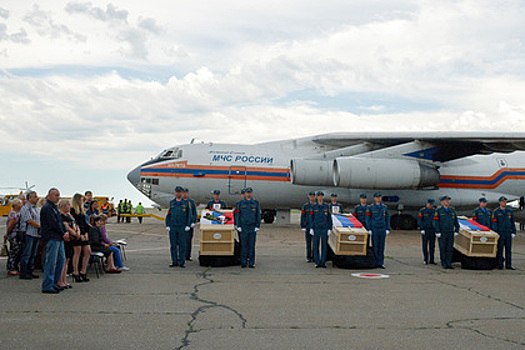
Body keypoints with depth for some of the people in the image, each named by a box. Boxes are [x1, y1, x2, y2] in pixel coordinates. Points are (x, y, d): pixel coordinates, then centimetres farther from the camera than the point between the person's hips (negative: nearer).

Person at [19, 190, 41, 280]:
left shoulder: (36, 209, 19)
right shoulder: (25, 208, -6)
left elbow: (41, 220, 20)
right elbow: (29, 221, -15)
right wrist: (40, 226, -11)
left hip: (36, 234, 8)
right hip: (28, 233, -8)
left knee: (33, 255, 10)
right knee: (26, 254, -5)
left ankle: (29, 272, 16)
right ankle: (23, 273, -1)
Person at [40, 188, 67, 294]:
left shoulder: (54, 207, 20)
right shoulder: (47, 207, -11)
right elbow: (54, 224, -17)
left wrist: (65, 232, 5)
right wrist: (63, 234, -8)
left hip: (58, 238, 10)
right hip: (52, 238, -10)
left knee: (61, 260, 12)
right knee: (51, 262, -8)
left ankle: (54, 284, 20)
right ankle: (47, 287, -3)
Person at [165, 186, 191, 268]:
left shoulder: (186, 203, 4)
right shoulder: (171, 203, 10)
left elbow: (189, 215, 3)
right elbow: (168, 215, 10)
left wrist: (188, 226, -6)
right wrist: (167, 226, 2)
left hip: (182, 227, -2)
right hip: (173, 227, 2)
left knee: (182, 245, -2)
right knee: (173, 245, 4)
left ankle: (181, 262, 3)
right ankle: (174, 262, 11)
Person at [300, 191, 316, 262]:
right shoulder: (305, 206, 5)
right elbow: (302, 217, 2)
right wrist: (302, 227, -5)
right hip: (307, 227, 0)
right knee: (308, 242, 3)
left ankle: (313, 257, 8)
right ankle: (308, 257, 8)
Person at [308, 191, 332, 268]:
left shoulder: (326, 207, 6)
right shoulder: (313, 207, 3)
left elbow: (329, 218, 6)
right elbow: (311, 218, 2)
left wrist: (330, 229, -1)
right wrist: (311, 229, -6)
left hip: (324, 229, 1)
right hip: (316, 229, -1)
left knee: (324, 246, 1)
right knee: (316, 246, 0)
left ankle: (323, 262, 6)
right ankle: (317, 262, 6)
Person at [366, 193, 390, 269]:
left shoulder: (384, 207, 9)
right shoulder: (370, 207, -1)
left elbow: (387, 219, 11)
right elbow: (367, 219, -1)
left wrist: (388, 229, 4)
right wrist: (369, 229, -8)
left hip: (382, 230, 3)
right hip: (374, 230, -3)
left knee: (381, 247, 3)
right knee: (375, 247, -3)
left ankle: (381, 263, 6)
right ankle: (375, 262, 4)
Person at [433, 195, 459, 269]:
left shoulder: (452, 210, 11)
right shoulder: (438, 211, -2)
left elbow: (456, 221, 14)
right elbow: (436, 222, -7)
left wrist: (456, 231, 7)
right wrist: (437, 232, -14)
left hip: (450, 233, 4)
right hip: (442, 233, -4)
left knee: (450, 249, 1)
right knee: (442, 249, 0)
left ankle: (449, 263, 6)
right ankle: (444, 264, 7)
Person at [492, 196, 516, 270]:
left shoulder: (509, 211, 10)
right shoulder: (496, 212, -1)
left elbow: (512, 223, 13)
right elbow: (494, 224, -6)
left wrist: (513, 232, 5)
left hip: (508, 233, 4)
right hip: (500, 233, -4)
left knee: (508, 249, 4)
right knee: (499, 249, -2)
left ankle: (508, 265, 8)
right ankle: (500, 265, 4)